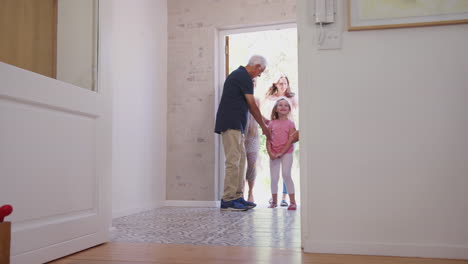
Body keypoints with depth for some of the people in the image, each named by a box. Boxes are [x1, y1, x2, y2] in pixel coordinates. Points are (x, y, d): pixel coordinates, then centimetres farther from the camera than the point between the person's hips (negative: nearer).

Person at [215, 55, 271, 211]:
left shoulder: (238, 74, 22)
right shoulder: (244, 77, -10)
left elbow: (247, 106, 26)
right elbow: (252, 106, -7)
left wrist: (263, 120, 28)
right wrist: (263, 126, 2)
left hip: (234, 125, 11)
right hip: (231, 125, -11)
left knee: (240, 159, 10)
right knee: (233, 161, -11)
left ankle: (237, 197, 13)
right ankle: (227, 201, -8)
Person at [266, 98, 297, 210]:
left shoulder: (290, 123, 1)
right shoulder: (272, 123, 9)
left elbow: (290, 140, -6)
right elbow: (268, 140, 5)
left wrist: (281, 153, -13)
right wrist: (270, 153, -9)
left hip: (286, 153, -3)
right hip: (273, 154, 3)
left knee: (286, 175, -12)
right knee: (274, 178, 4)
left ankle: (292, 201, -4)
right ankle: (274, 201, 18)